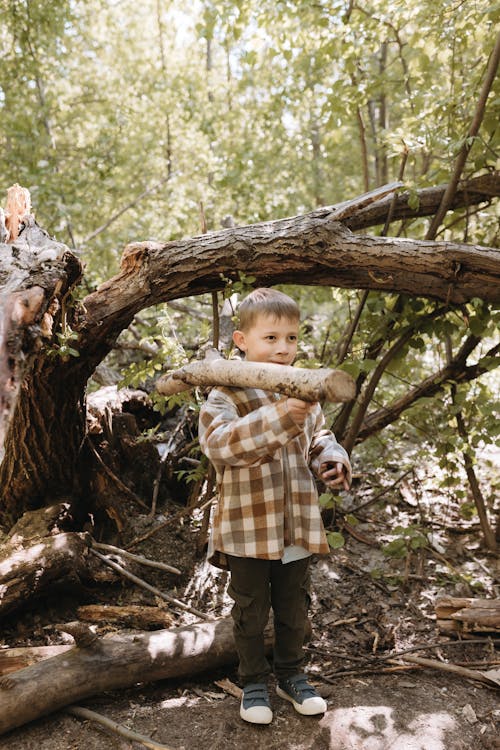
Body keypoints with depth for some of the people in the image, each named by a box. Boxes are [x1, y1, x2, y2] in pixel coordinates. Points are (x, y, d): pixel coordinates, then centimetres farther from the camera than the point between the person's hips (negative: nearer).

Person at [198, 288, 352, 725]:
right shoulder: (226, 396, -14)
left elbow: (319, 438, 17)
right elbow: (219, 443, -31)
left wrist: (331, 459, -6)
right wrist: (278, 417, -40)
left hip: (297, 525, 5)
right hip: (248, 530, -4)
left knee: (294, 607, 19)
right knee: (251, 610, 13)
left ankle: (291, 674, 40)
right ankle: (254, 682, 33)